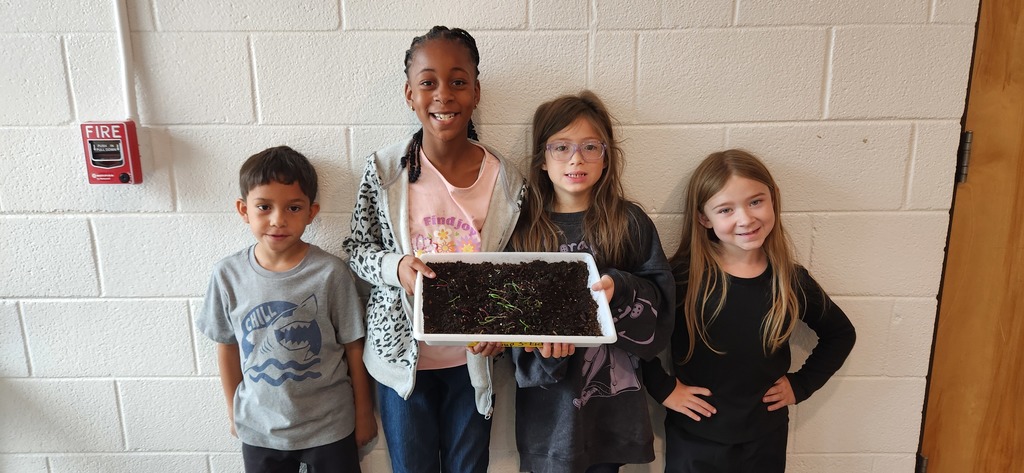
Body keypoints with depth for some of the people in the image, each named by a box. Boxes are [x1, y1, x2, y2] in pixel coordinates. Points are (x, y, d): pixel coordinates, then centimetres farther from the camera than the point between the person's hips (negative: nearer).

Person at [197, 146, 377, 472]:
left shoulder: (330, 273, -16)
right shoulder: (228, 274, -8)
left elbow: (353, 347, -8)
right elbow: (227, 346, 5)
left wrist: (364, 413, 0)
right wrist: (234, 411, 12)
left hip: (329, 428, -2)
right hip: (258, 429, 2)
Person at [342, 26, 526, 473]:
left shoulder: (507, 180, -10)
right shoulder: (385, 169, -13)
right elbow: (356, 248, -2)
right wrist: (395, 266, -22)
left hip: (472, 358, 1)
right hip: (402, 353, 0)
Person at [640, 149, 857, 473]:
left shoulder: (792, 280, -7)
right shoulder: (682, 276, -17)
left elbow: (841, 333, 9)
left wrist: (801, 384, 3)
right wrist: (663, 388, -12)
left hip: (765, 439, 3)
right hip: (694, 438, -2)